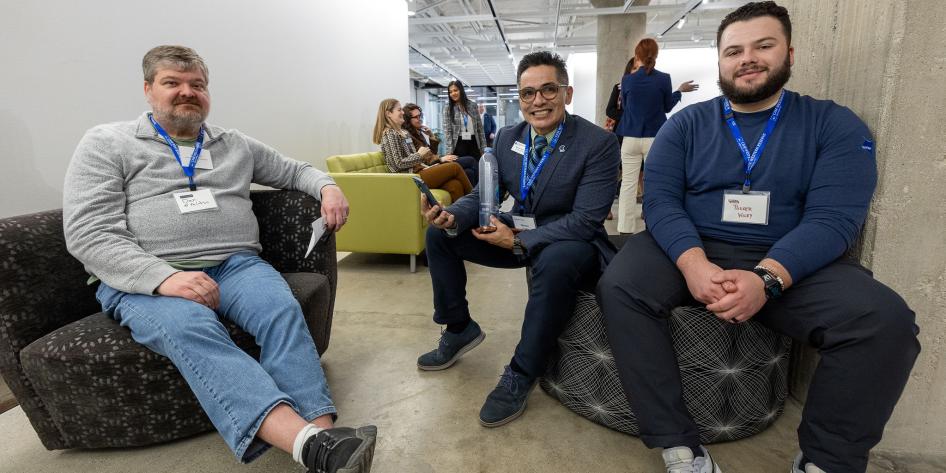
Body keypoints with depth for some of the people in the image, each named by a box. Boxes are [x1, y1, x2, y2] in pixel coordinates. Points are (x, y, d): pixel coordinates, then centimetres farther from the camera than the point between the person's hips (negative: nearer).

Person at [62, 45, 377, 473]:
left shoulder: (236, 145, 19)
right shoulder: (106, 144, 8)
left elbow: (294, 170, 28)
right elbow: (88, 233, -4)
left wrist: (327, 187, 3)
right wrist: (163, 277, -21)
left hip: (236, 265, 4)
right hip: (143, 281, -3)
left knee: (283, 310, -30)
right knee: (191, 329, -37)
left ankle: (321, 432, -39)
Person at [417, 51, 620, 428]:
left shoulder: (598, 143, -16)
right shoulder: (507, 138, 1)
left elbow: (586, 220, -23)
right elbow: (483, 194, 3)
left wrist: (519, 241, -28)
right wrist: (453, 217, -20)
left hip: (570, 243, -5)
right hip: (517, 232, 6)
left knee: (556, 261, -41)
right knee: (439, 233, -2)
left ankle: (521, 375, -19)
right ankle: (459, 329, 13)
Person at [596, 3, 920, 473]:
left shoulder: (834, 125, 5)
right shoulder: (685, 125, 6)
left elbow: (833, 218, -8)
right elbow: (660, 200, -6)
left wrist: (766, 278, -27)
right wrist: (693, 263, -26)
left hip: (791, 264, 1)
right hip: (691, 252, 0)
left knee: (886, 322, -24)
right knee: (619, 287, -27)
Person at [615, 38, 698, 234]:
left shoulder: (627, 80, -2)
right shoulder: (663, 78, -4)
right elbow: (667, 107, 7)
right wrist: (680, 90, 22)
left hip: (630, 138, 1)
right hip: (655, 138, -1)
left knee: (628, 184, 5)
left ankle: (626, 227, 7)